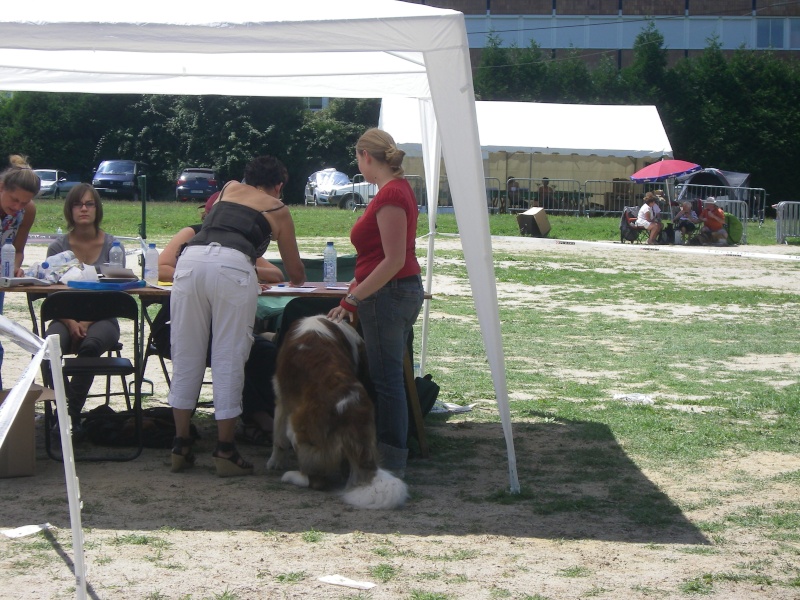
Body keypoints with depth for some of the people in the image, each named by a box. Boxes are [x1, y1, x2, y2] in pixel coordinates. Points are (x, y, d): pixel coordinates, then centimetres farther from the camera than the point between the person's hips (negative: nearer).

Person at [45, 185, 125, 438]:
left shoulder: (112, 245, 3)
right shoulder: (58, 247, 6)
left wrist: (86, 322, -16)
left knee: (91, 344, -36)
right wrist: (72, 324, -17)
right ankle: (68, 412, -21)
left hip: (101, 318, -1)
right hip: (66, 318, 1)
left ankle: (70, 414, -25)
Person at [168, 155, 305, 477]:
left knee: (186, 355, 9)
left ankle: (181, 447, 14)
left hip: (190, 259, 3)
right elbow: (295, 272, 34)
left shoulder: (229, 189, 34)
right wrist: (297, 278, 59)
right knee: (229, 358, 2)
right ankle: (225, 451, 6)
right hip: (232, 265, -3)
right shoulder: (278, 210, 26)